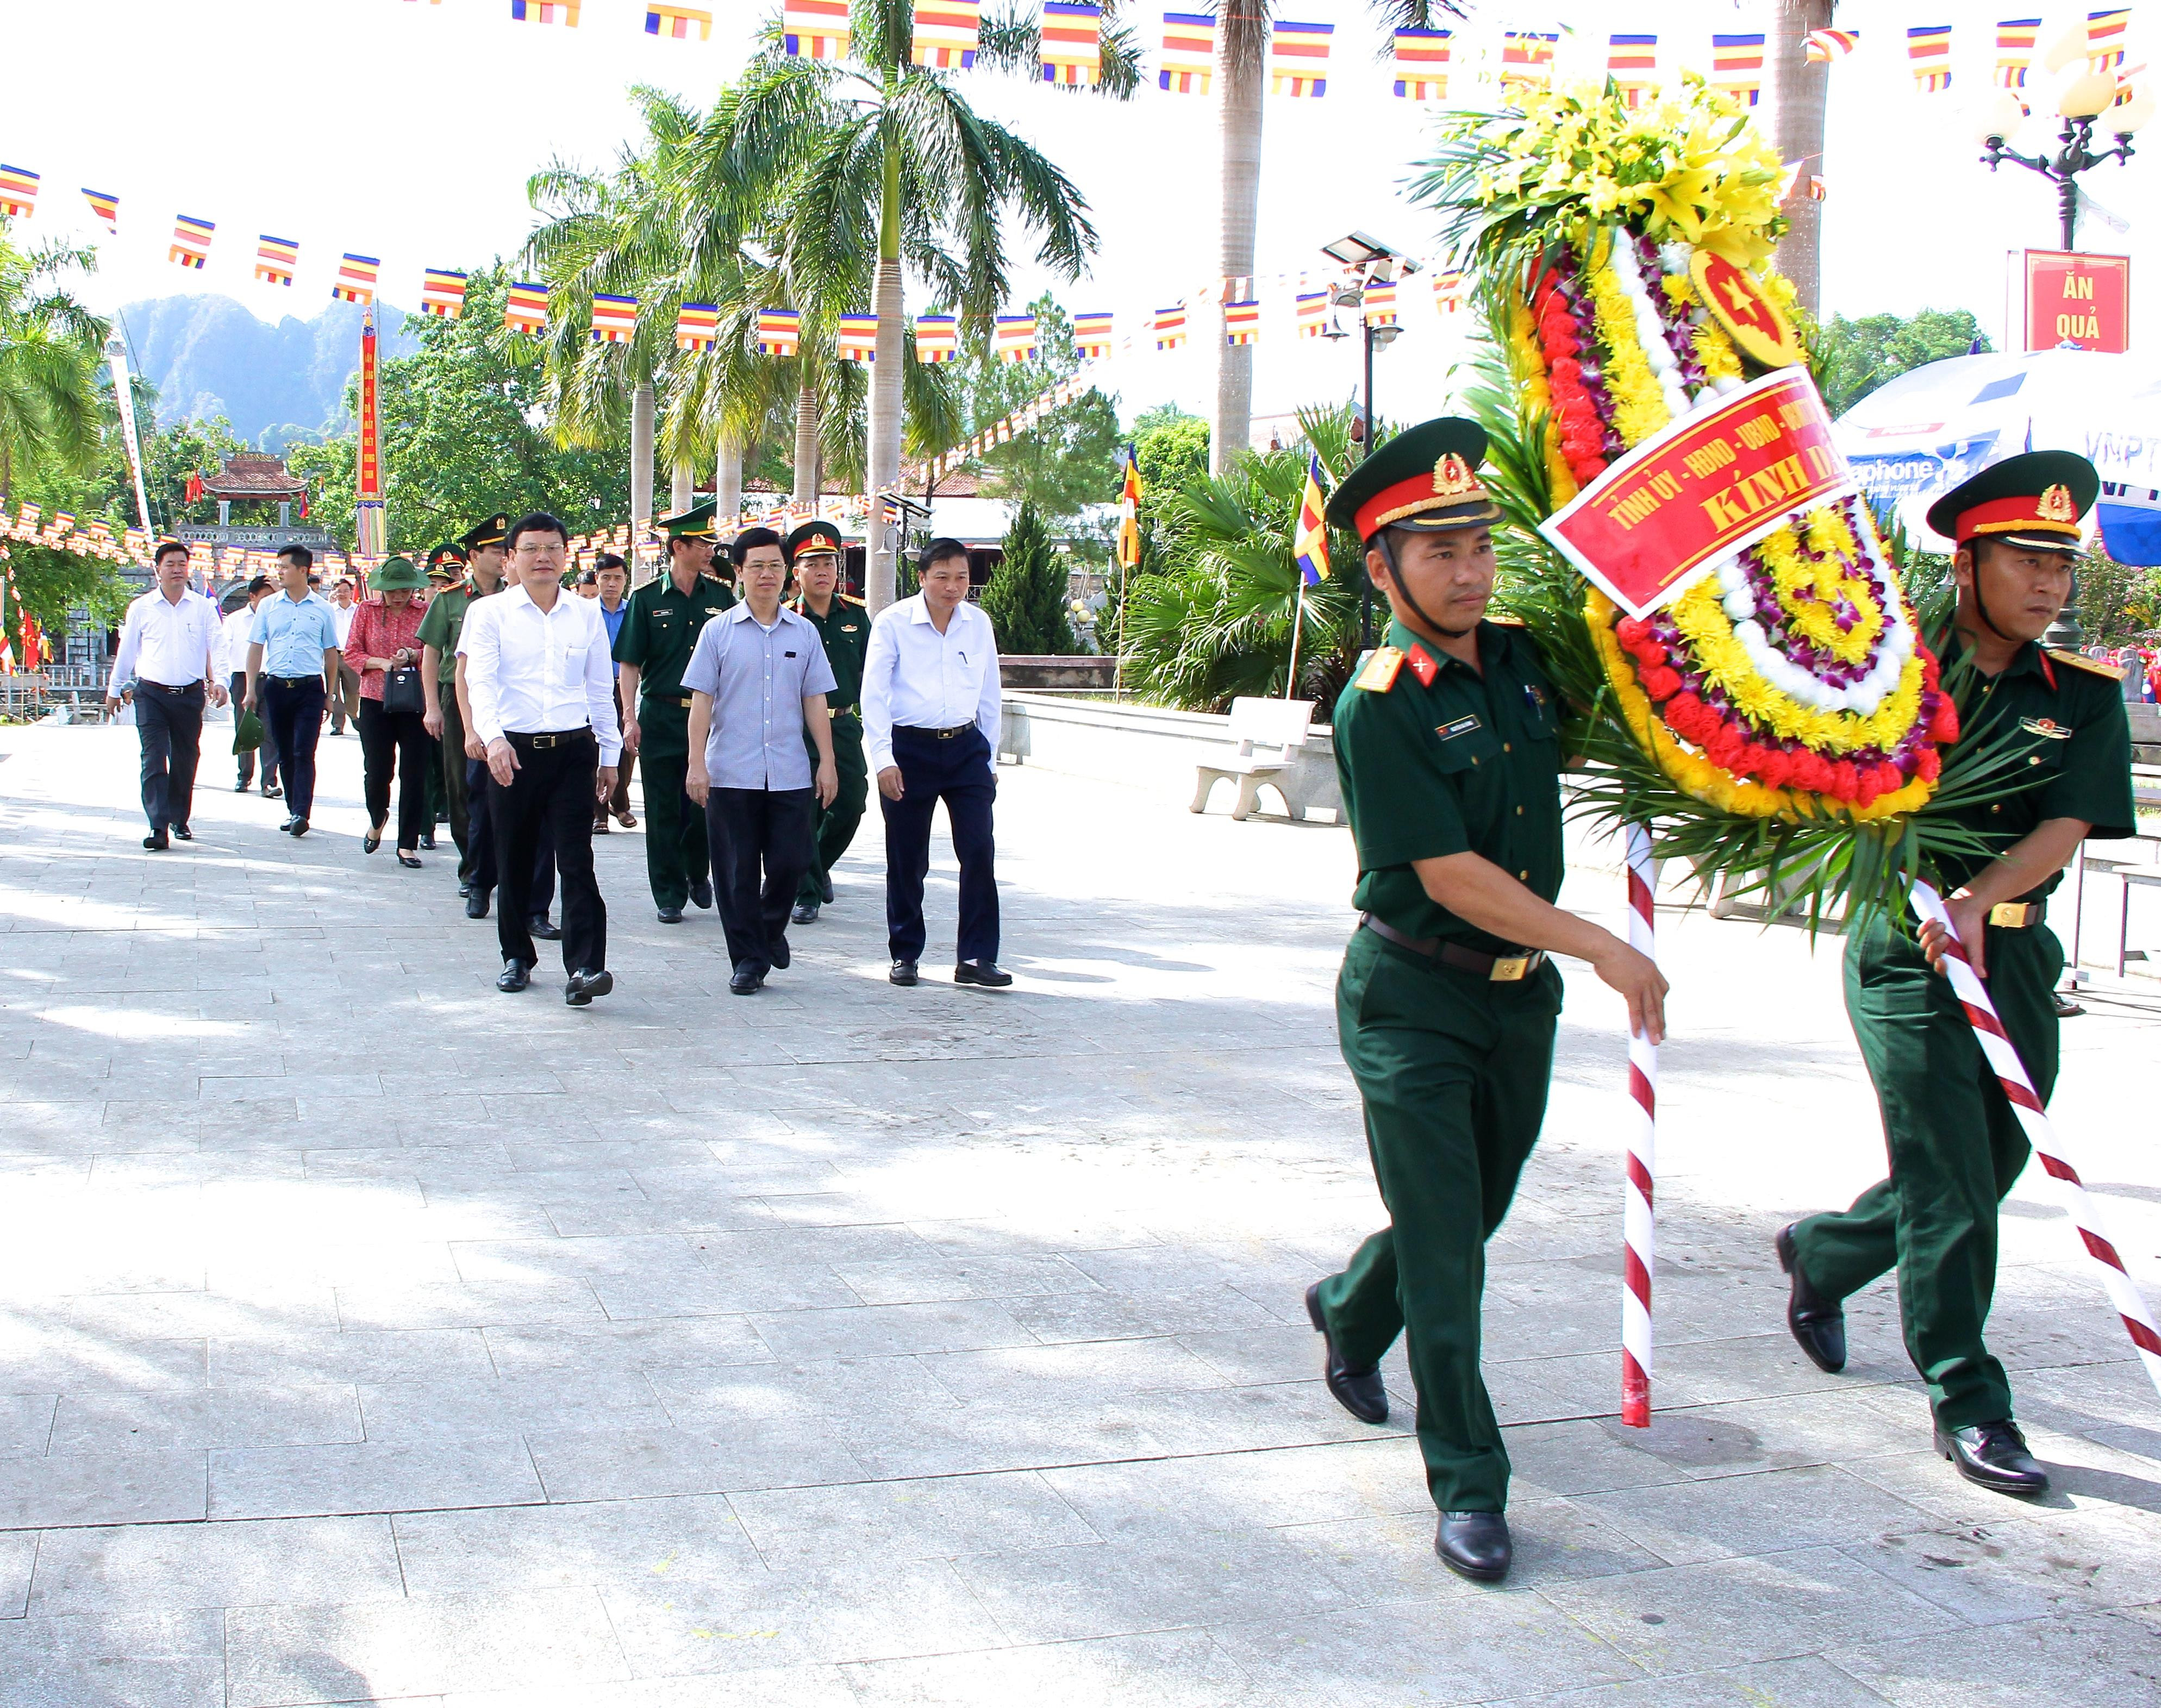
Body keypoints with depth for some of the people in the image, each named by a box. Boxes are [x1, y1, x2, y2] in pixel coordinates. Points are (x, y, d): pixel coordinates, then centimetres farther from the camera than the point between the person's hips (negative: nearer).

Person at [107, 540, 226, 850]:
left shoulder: (203, 607, 4)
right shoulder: (141, 608, 5)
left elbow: (216, 647, 0)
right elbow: (126, 650, 14)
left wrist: (219, 681, -15)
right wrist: (115, 688, 20)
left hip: (190, 695, 1)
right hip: (151, 694, -1)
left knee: (185, 760, 9)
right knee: (154, 760, -11)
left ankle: (179, 820, 26)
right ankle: (158, 827, -16)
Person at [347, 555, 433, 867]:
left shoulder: (425, 612, 2)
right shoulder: (365, 611, 5)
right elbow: (352, 654, 5)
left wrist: (413, 657, -17)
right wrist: (382, 663, -12)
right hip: (375, 701, 1)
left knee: (414, 773, -2)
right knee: (377, 770, 1)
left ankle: (408, 844, 7)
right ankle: (377, 819, 33)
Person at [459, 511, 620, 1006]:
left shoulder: (587, 615, 10)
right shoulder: (490, 613, 3)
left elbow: (601, 689, 15)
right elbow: (481, 682, -9)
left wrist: (610, 755, 14)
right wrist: (493, 736, -26)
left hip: (573, 749, 0)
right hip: (512, 752, 0)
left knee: (576, 860, -10)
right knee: (514, 862, 9)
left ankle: (585, 967, -16)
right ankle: (517, 957, 26)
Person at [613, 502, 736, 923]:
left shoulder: (721, 597, 6)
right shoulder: (646, 599, 0)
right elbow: (630, 664, -1)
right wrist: (631, 719, -9)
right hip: (661, 715, -2)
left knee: (705, 805, 3)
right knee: (664, 810, 3)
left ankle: (698, 874, 28)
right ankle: (669, 895, 11)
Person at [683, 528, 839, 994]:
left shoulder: (804, 632, 8)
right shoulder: (719, 631, 2)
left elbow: (815, 702, 10)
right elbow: (701, 700, 1)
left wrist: (827, 761, 5)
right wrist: (696, 763, -6)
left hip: (791, 774, 2)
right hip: (731, 773, -1)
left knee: (790, 863, 1)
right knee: (738, 872, 2)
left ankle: (772, 928, 30)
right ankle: (748, 960, 13)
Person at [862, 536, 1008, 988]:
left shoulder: (979, 624, 6)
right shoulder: (893, 622, -5)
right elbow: (873, 694, -6)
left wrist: (990, 759, 15)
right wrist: (883, 759, -13)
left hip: (967, 747, 3)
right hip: (910, 748, -3)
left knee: (979, 852, -7)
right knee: (907, 860, 4)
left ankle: (976, 958, -2)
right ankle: (904, 955, 19)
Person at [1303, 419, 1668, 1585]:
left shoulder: (1522, 660, 3)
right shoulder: (1379, 702, -17)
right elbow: (1452, 876, -21)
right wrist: (1602, 949, -20)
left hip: (1521, 993, 7)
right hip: (1413, 1000, -7)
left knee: (1473, 1213, 19)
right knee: (1443, 1248, -4)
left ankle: (1348, 1314, 48)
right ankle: (1467, 1489, 7)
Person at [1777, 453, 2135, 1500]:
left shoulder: (2084, 698, 3)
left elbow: (2068, 825, -10)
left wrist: (1978, 898, -26)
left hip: (2016, 952, 4)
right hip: (1904, 950, -4)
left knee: (1993, 1161, 15)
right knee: (1950, 1185, -4)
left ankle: (1820, 1254, 40)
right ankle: (1966, 1402, 8)